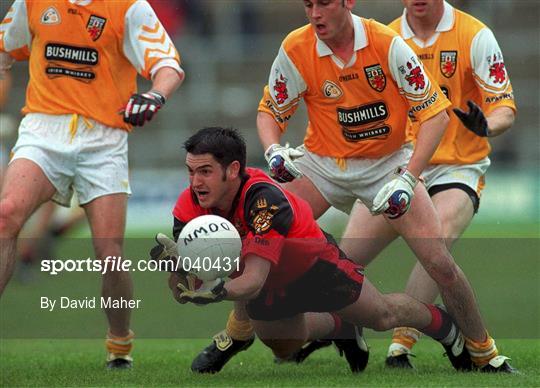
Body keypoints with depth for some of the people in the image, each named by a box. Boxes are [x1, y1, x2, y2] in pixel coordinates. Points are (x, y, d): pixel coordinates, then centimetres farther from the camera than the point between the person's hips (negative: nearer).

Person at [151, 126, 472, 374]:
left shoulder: (264, 199, -44)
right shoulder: (191, 203, -29)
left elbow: (254, 281, -50)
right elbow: (182, 289, -30)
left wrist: (218, 292, -72)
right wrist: (175, 262, -54)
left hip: (315, 265, -5)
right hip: (269, 282, 5)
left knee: (384, 315, 14)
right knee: (285, 348, 23)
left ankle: (442, 323, 47)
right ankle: (341, 328, 54)